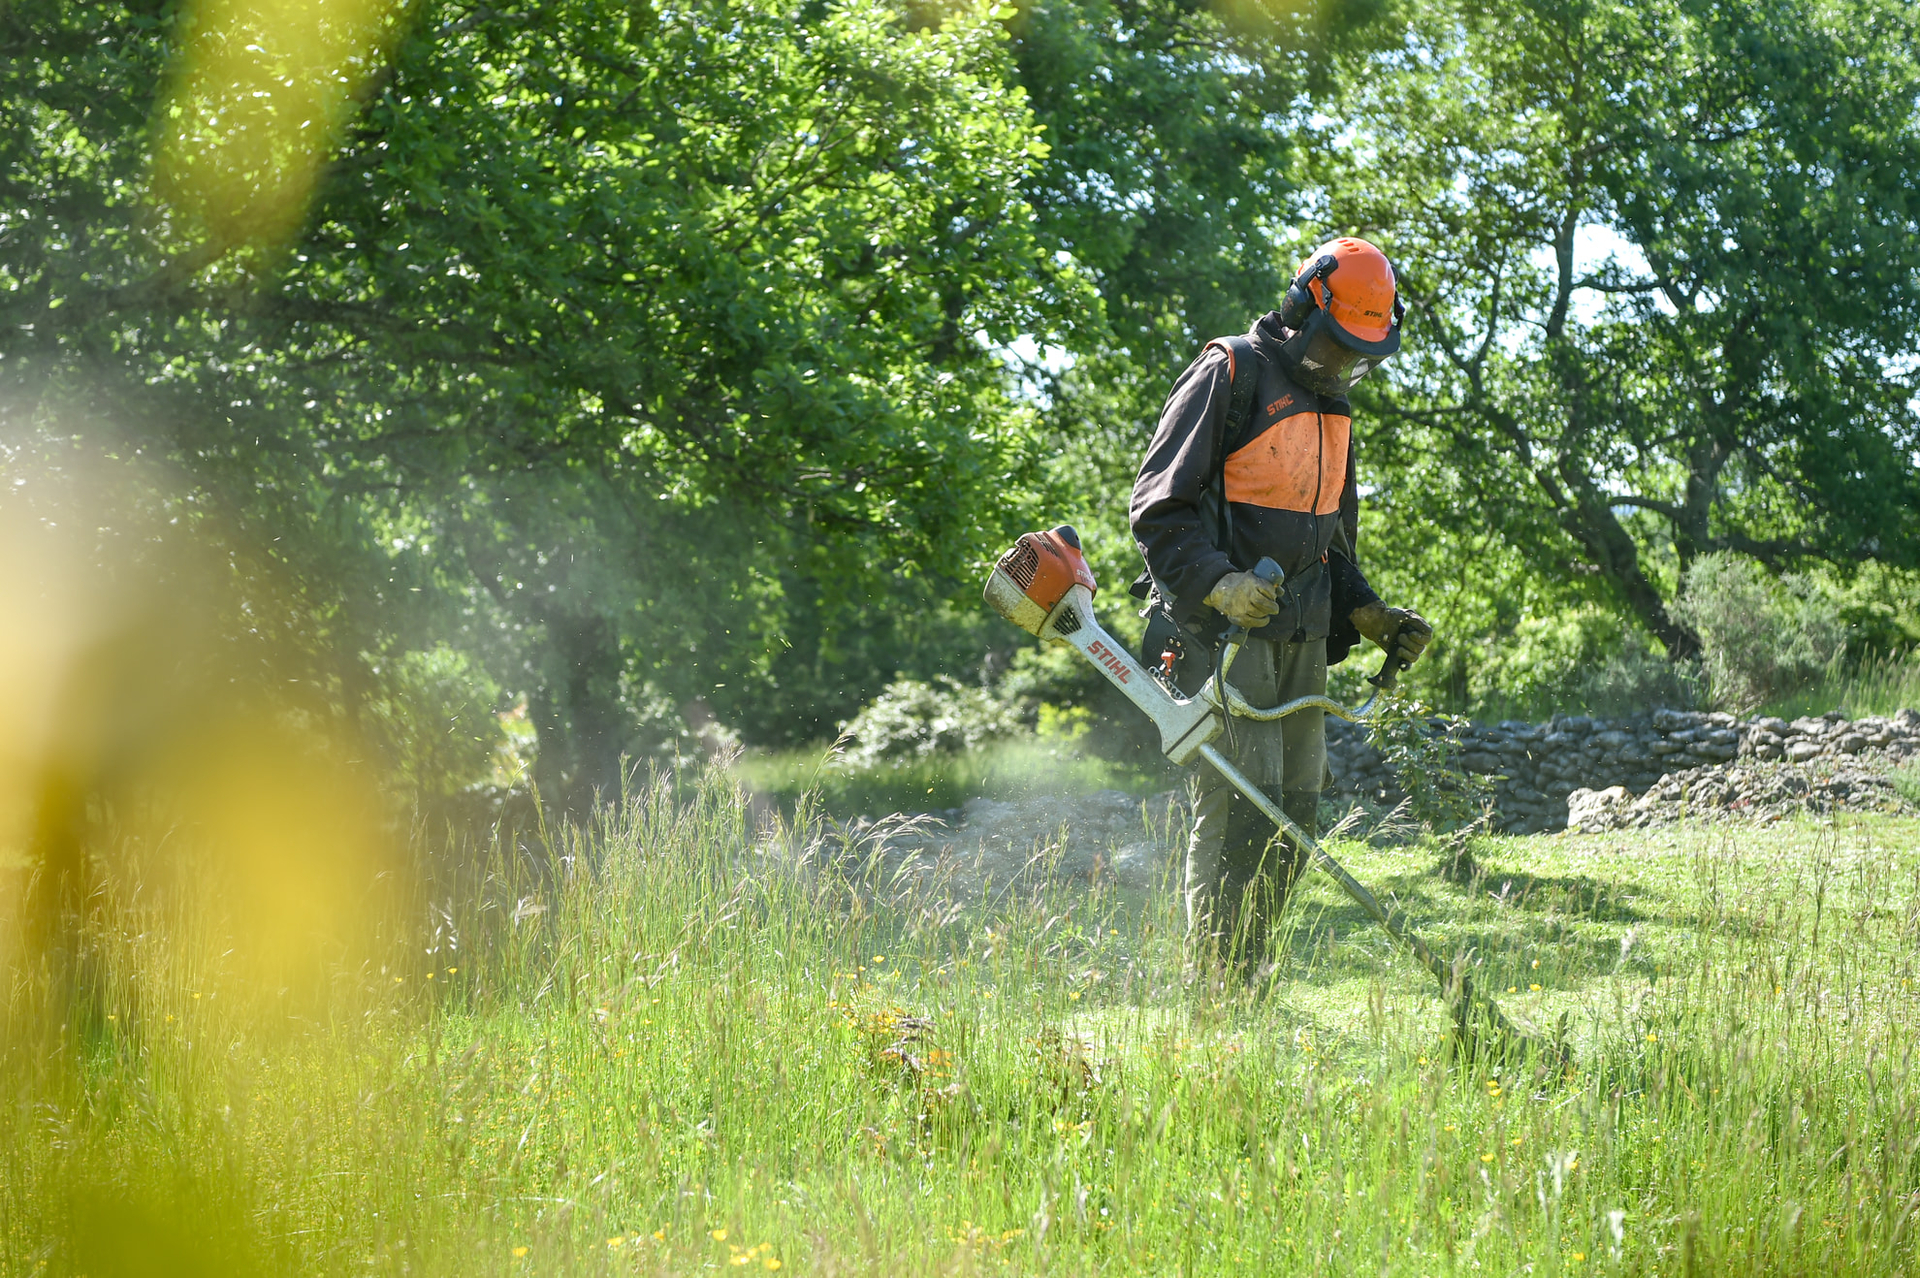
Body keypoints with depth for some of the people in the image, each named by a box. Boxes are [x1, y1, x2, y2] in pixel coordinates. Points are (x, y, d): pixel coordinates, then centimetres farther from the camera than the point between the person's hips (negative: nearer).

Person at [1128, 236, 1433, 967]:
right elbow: (1158, 508, -12)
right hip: (1222, 632, -8)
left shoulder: (1331, 407, 18)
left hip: (1300, 639, 8)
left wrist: (1370, 617, 12)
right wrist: (1219, 583, -26)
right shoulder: (1228, 377, -8)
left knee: (1295, 818, 5)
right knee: (1242, 806, -15)